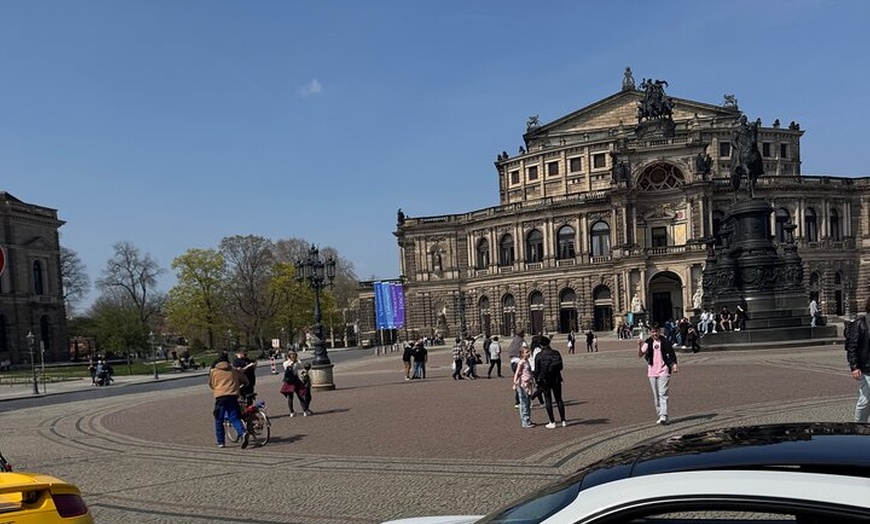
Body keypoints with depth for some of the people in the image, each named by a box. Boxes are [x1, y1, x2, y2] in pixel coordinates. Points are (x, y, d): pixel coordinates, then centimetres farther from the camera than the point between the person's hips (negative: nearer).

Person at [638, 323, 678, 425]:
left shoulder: (665, 342, 0)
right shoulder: (648, 343, 5)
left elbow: (672, 354, 5)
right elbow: (640, 355, -3)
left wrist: (674, 365, -7)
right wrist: (639, 345, -20)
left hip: (664, 371, -3)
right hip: (652, 372, 3)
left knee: (663, 394, -11)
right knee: (656, 396, 8)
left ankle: (663, 416, -16)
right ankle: (659, 415, 16)